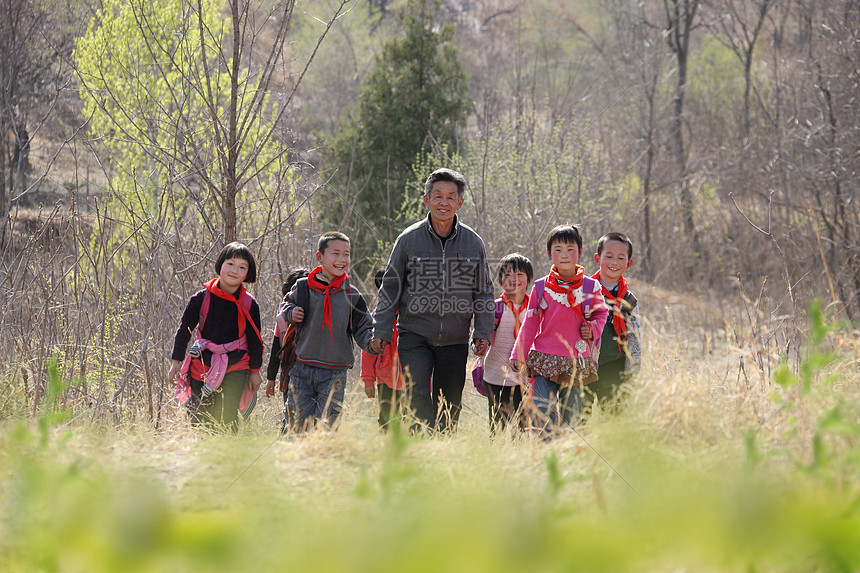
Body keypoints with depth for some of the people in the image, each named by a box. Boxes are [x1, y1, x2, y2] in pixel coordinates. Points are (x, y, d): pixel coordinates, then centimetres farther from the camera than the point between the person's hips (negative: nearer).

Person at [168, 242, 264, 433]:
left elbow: (254, 339, 9)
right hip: (202, 366, 1)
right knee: (199, 418, 0)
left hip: (235, 368, -1)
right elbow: (184, 329, 6)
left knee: (226, 418, -14)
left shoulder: (249, 305, -1)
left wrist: (255, 371, 10)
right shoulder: (201, 298, -2)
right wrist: (176, 361, 3)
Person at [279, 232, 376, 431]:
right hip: (303, 370, 1)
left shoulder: (352, 296, 3)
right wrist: (290, 313, 1)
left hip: (335, 374, -1)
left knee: (326, 425, -10)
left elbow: (363, 329, 6)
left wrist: (373, 342, -15)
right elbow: (288, 303, 24)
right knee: (303, 424, 2)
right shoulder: (303, 287, 4)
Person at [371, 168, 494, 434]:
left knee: (449, 407, 6)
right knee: (417, 395, -19)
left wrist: (483, 333, 3)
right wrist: (382, 330, 2)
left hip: (455, 340, 2)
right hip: (415, 335, -2)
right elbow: (390, 288, 7)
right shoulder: (409, 239, 0)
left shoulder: (473, 243, 5)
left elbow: (483, 292, 12)